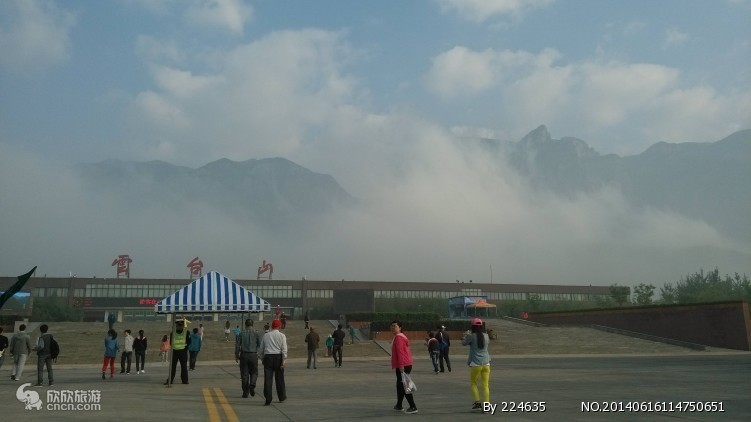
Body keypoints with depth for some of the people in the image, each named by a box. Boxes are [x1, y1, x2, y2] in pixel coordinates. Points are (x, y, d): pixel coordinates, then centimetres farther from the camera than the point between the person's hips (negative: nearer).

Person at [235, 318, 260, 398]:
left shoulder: (241, 334, 0)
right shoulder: (256, 333, -1)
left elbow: (237, 345, -1)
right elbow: (260, 345, -1)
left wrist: (236, 356, 7)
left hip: (244, 355, 0)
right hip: (253, 355, 0)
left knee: (244, 374, 7)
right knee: (254, 372, 13)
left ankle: (245, 392, 7)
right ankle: (252, 384, -14)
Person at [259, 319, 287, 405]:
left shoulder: (266, 335, 7)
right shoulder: (282, 335, 0)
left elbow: (261, 349, 11)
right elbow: (284, 349, -6)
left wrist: (262, 359, 23)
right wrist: (283, 361, -5)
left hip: (268, 357, 1)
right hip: (278, 357, -1)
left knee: (268, 379, 1)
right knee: (279, 378, 12)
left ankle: (268, 399, -4)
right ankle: (281, 397, 25)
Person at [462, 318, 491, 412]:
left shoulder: (471, 336, -10)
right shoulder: (486, 336, 4)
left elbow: (464, 343, 5)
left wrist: (466, 335, 22)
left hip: (476, 364, -4)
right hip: (486, 364, 4)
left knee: (473, 383, 12)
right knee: (485, 385, 4)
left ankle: (477, 403, 1)